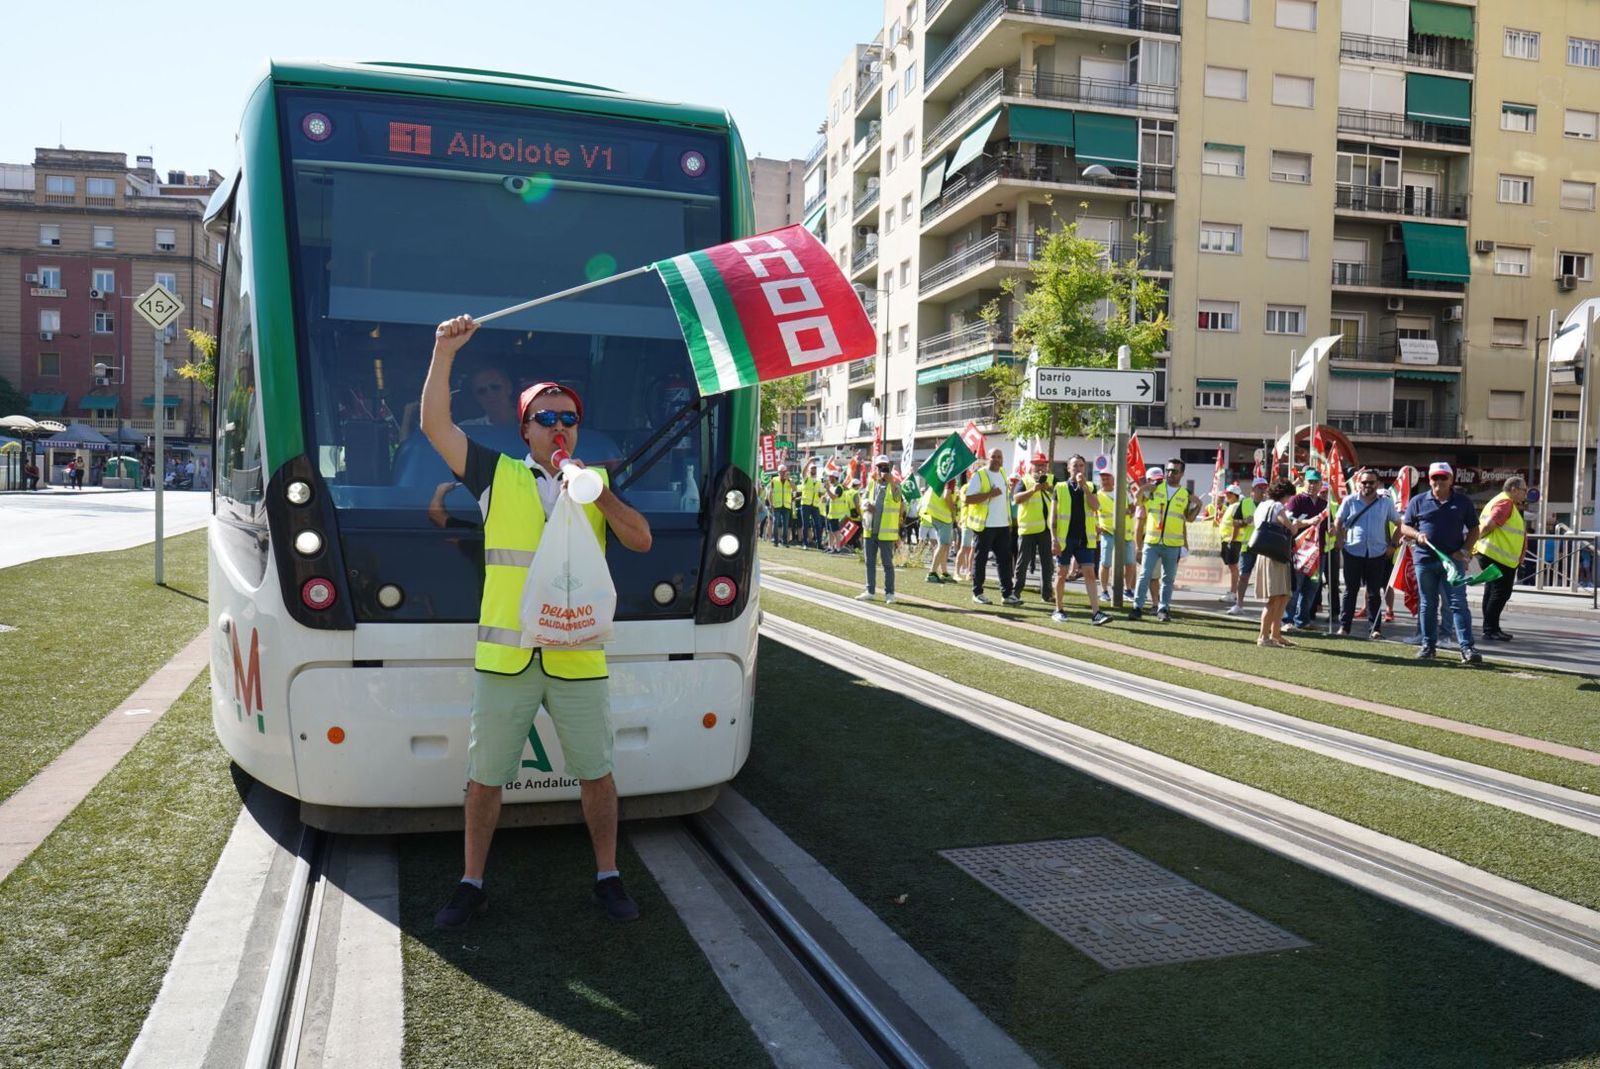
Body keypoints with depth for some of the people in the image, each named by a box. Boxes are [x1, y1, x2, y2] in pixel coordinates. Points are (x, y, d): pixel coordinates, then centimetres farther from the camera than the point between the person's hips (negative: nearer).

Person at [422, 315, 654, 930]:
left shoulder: (598, 485, 10)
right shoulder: (496, 475, 7)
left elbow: (641, 542, -1)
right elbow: (435, 424, 1)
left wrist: (600, 494, -14)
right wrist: (444, 353, -7)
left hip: (578, 659, 1)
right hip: (504, 659, 0)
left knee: (596, 772, 8)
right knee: (483, 777, 8)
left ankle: (607, 878, 25)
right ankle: (472, 886, 24)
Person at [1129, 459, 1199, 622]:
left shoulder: (1186, 495, 6)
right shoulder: (1155, 487, 2)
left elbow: (1189, 518, 14)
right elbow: (1139, 501, 6)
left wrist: (1198, 506, 0)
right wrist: (1142, 489, -10)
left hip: (1173, 545, 1)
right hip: (1152, 541, -1)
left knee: (1168, 578, 8)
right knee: (1145, 575, -3)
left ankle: (1163, 609, 16)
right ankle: (1137, 607, 0)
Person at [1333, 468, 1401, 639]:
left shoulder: (1386, 502, 4)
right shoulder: (1350, 501, 2)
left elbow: (1398, 523, 12)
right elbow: (1338, 522, 8)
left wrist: (1392, 544, 5)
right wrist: (1339, 541, -3)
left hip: (1377, 554, 1)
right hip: (1353, 553, -1)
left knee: (1374, 592, 7)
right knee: (1350, 591, 3)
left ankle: (1376, 628, 12)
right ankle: (1344, 626, 6)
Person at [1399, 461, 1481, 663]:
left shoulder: (1463, 502, 6)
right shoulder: (1418, 501, 7)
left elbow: (1474, 529, 9)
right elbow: (1404, 526, 12)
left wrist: (1463, 550, -5)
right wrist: (1417, 535, -10)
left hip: (1453, 560, -1)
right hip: (1425, 559, 1)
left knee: (1458, 604, -7)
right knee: (1428, 605, 9)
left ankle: (1466, 647, -8)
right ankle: (1428, 644, 18)